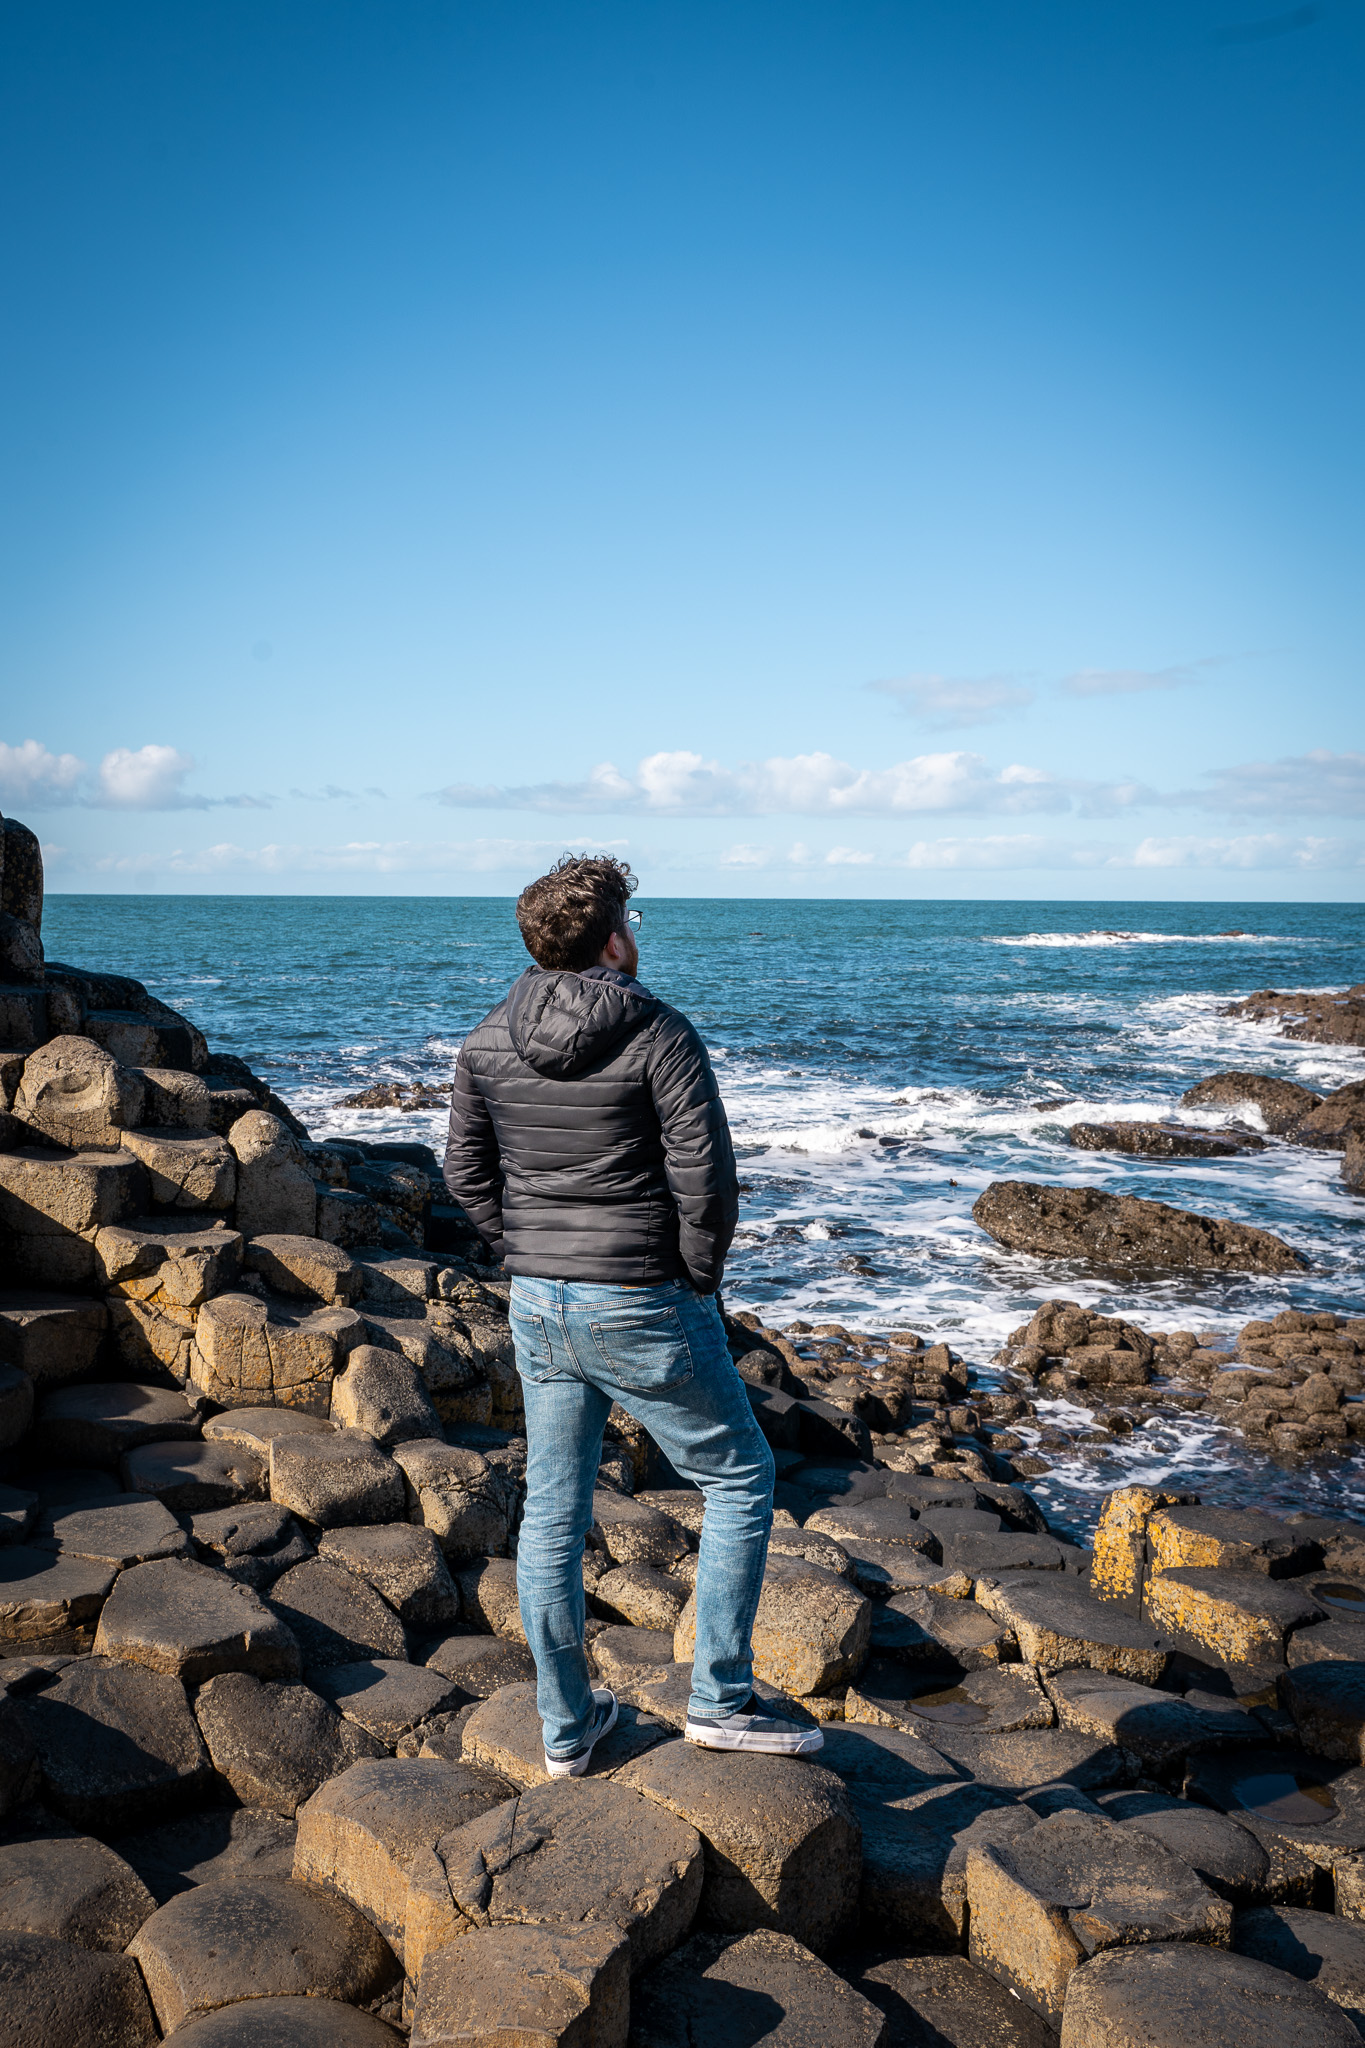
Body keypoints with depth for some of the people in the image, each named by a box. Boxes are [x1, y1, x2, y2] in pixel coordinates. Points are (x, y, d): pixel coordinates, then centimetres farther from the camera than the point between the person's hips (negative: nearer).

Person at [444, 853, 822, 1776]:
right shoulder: (661, 1035, -14)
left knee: (553, 1511, 14)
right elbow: (706, 1177, -18)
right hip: (642, 1310, -6)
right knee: (740, 1479, 13)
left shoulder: (487, 1043, 3)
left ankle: (567, 1726, 26)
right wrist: (699, 1279, -4)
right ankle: (722, 1698, 15)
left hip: (538, 1310, 6)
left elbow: (467, 1172, 9)